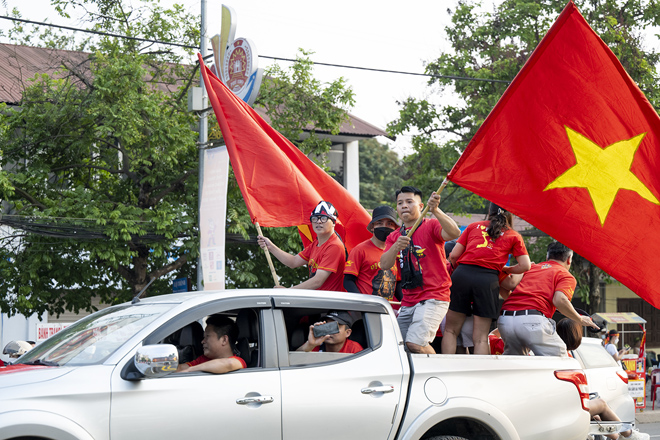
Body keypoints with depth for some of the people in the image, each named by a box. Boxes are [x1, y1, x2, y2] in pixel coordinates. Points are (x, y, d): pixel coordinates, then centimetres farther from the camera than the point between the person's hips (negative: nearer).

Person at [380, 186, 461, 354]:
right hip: (408, 301, 7)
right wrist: (396, 246, -22)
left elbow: (454, 233, -23)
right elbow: (385, 264, -2)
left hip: (433, 297, -7)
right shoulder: (394, 237, 14)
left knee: (415, 343, -22)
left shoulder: (431, 226, -1)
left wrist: (435, 211, -37)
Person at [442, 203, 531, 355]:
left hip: (462, 274, 1)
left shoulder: (473, 226, 20)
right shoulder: (514, 236, 16)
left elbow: (453, 255, 14)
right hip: (488, 280, -1)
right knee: (481, 338, 3)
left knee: (451, 330, 11)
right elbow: (525, 266, 7)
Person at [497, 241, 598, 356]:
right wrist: (580, 319, 6)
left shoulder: (531, 268, 27)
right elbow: (559, 300, -7)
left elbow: (511, 282, 8)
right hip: (532, 320, -6)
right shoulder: (567, 276, 13)